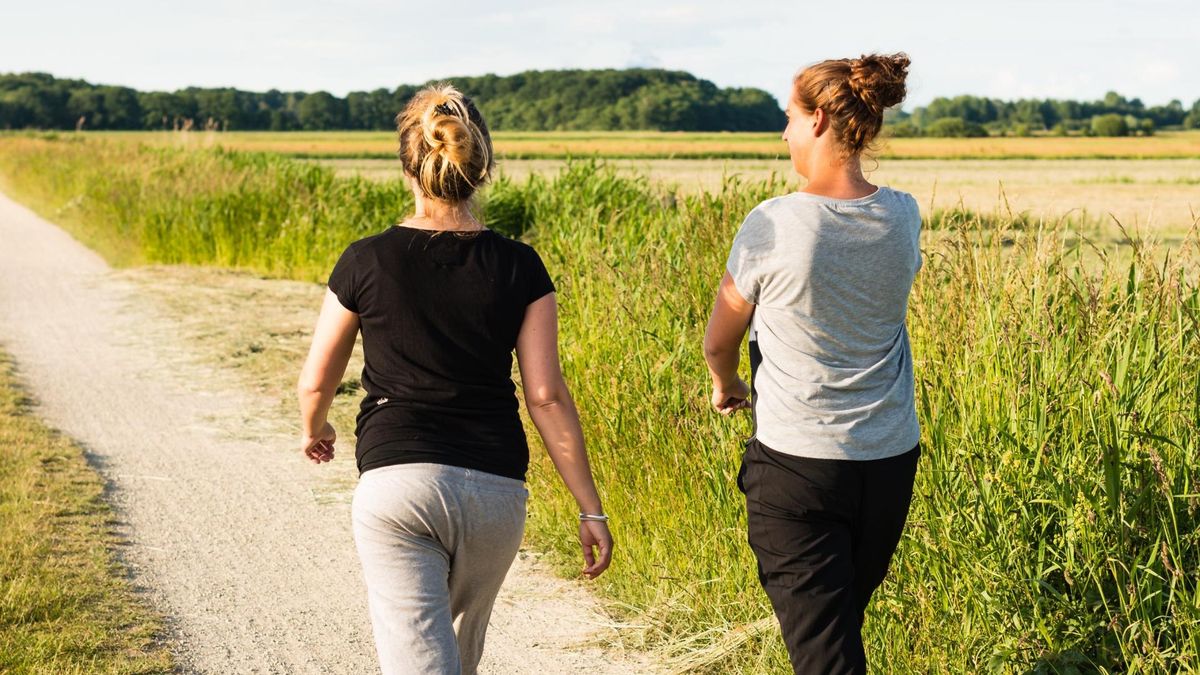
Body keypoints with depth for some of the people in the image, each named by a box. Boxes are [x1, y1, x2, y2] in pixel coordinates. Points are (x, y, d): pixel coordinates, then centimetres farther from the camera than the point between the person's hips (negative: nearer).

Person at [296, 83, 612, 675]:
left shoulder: (367, 262, -2)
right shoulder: (519, 269, 0)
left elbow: (315, 383, 7)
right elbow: (547, 397, -4)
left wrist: (314, 429, 31)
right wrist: (590, 508, 1)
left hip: (396, 481, -3)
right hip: (496, 490, 3)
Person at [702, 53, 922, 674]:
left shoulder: (772, 225, -15)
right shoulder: (903, 218, -3)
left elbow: (719, 342, 0)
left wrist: (726, 385, 20)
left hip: (797, 463, -5)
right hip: (890, 460, 6)